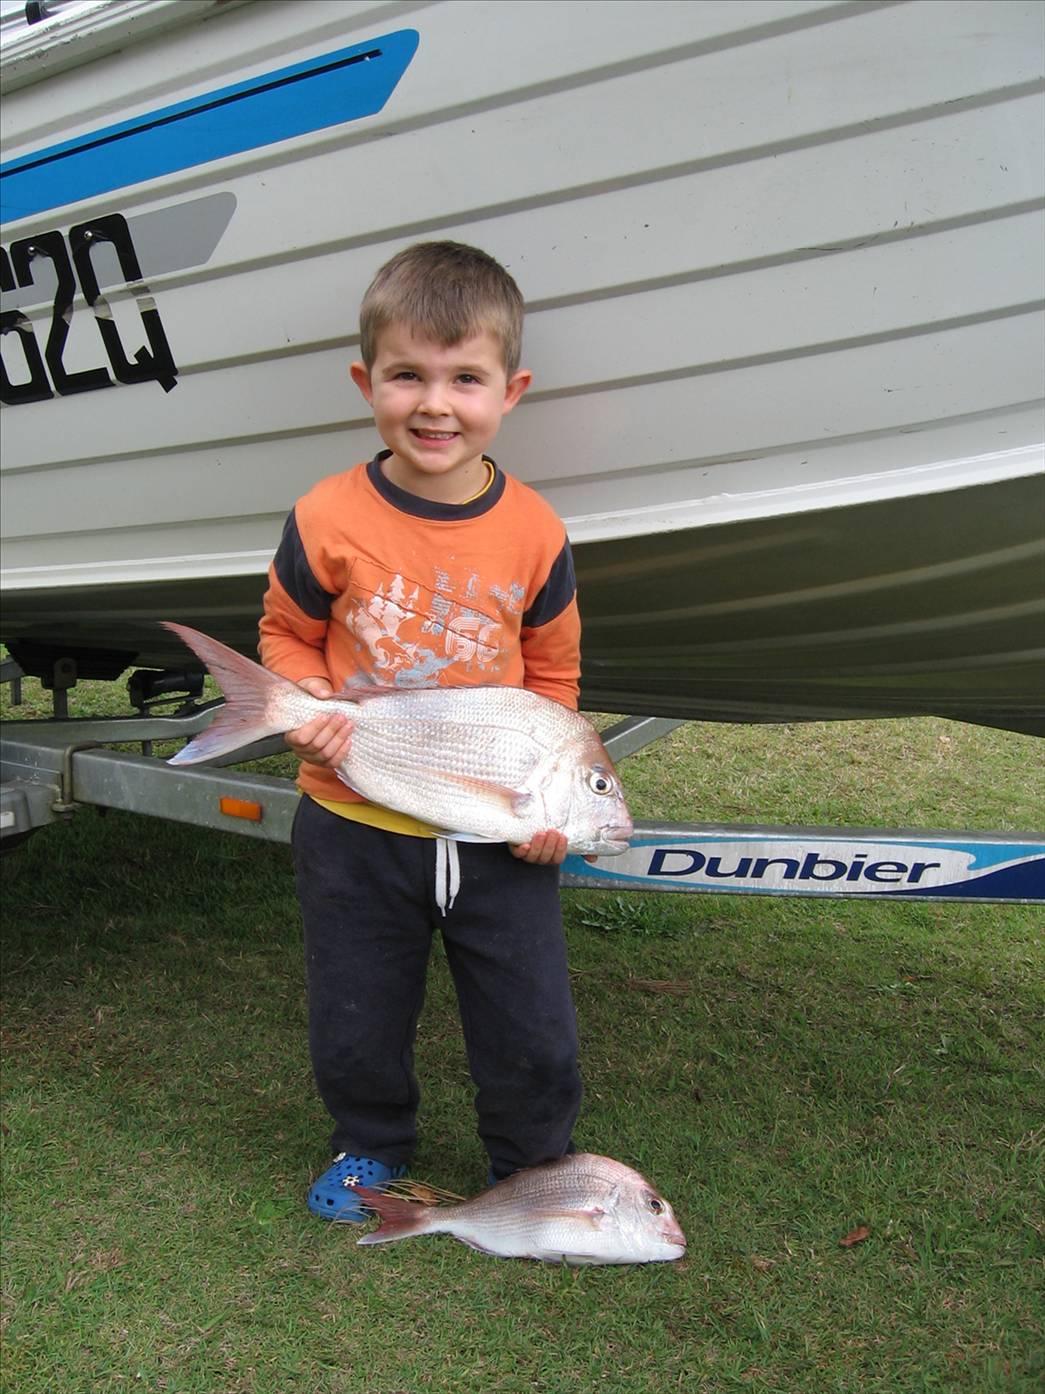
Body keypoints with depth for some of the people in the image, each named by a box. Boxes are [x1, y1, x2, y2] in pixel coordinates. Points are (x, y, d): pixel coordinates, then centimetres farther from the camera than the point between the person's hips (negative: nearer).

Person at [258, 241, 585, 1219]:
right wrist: (312, 711, -16)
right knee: (355, 1025, 19)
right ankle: (371, 1145, 48)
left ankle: (535, 1162, 40)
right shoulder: (328, 521, -12)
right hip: (355, 827, 0)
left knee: (532, 1030, 12)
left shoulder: (534, 532, -8)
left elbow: (553, 673, 4)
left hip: (497, 835, 0)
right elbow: (286, 636, 3)